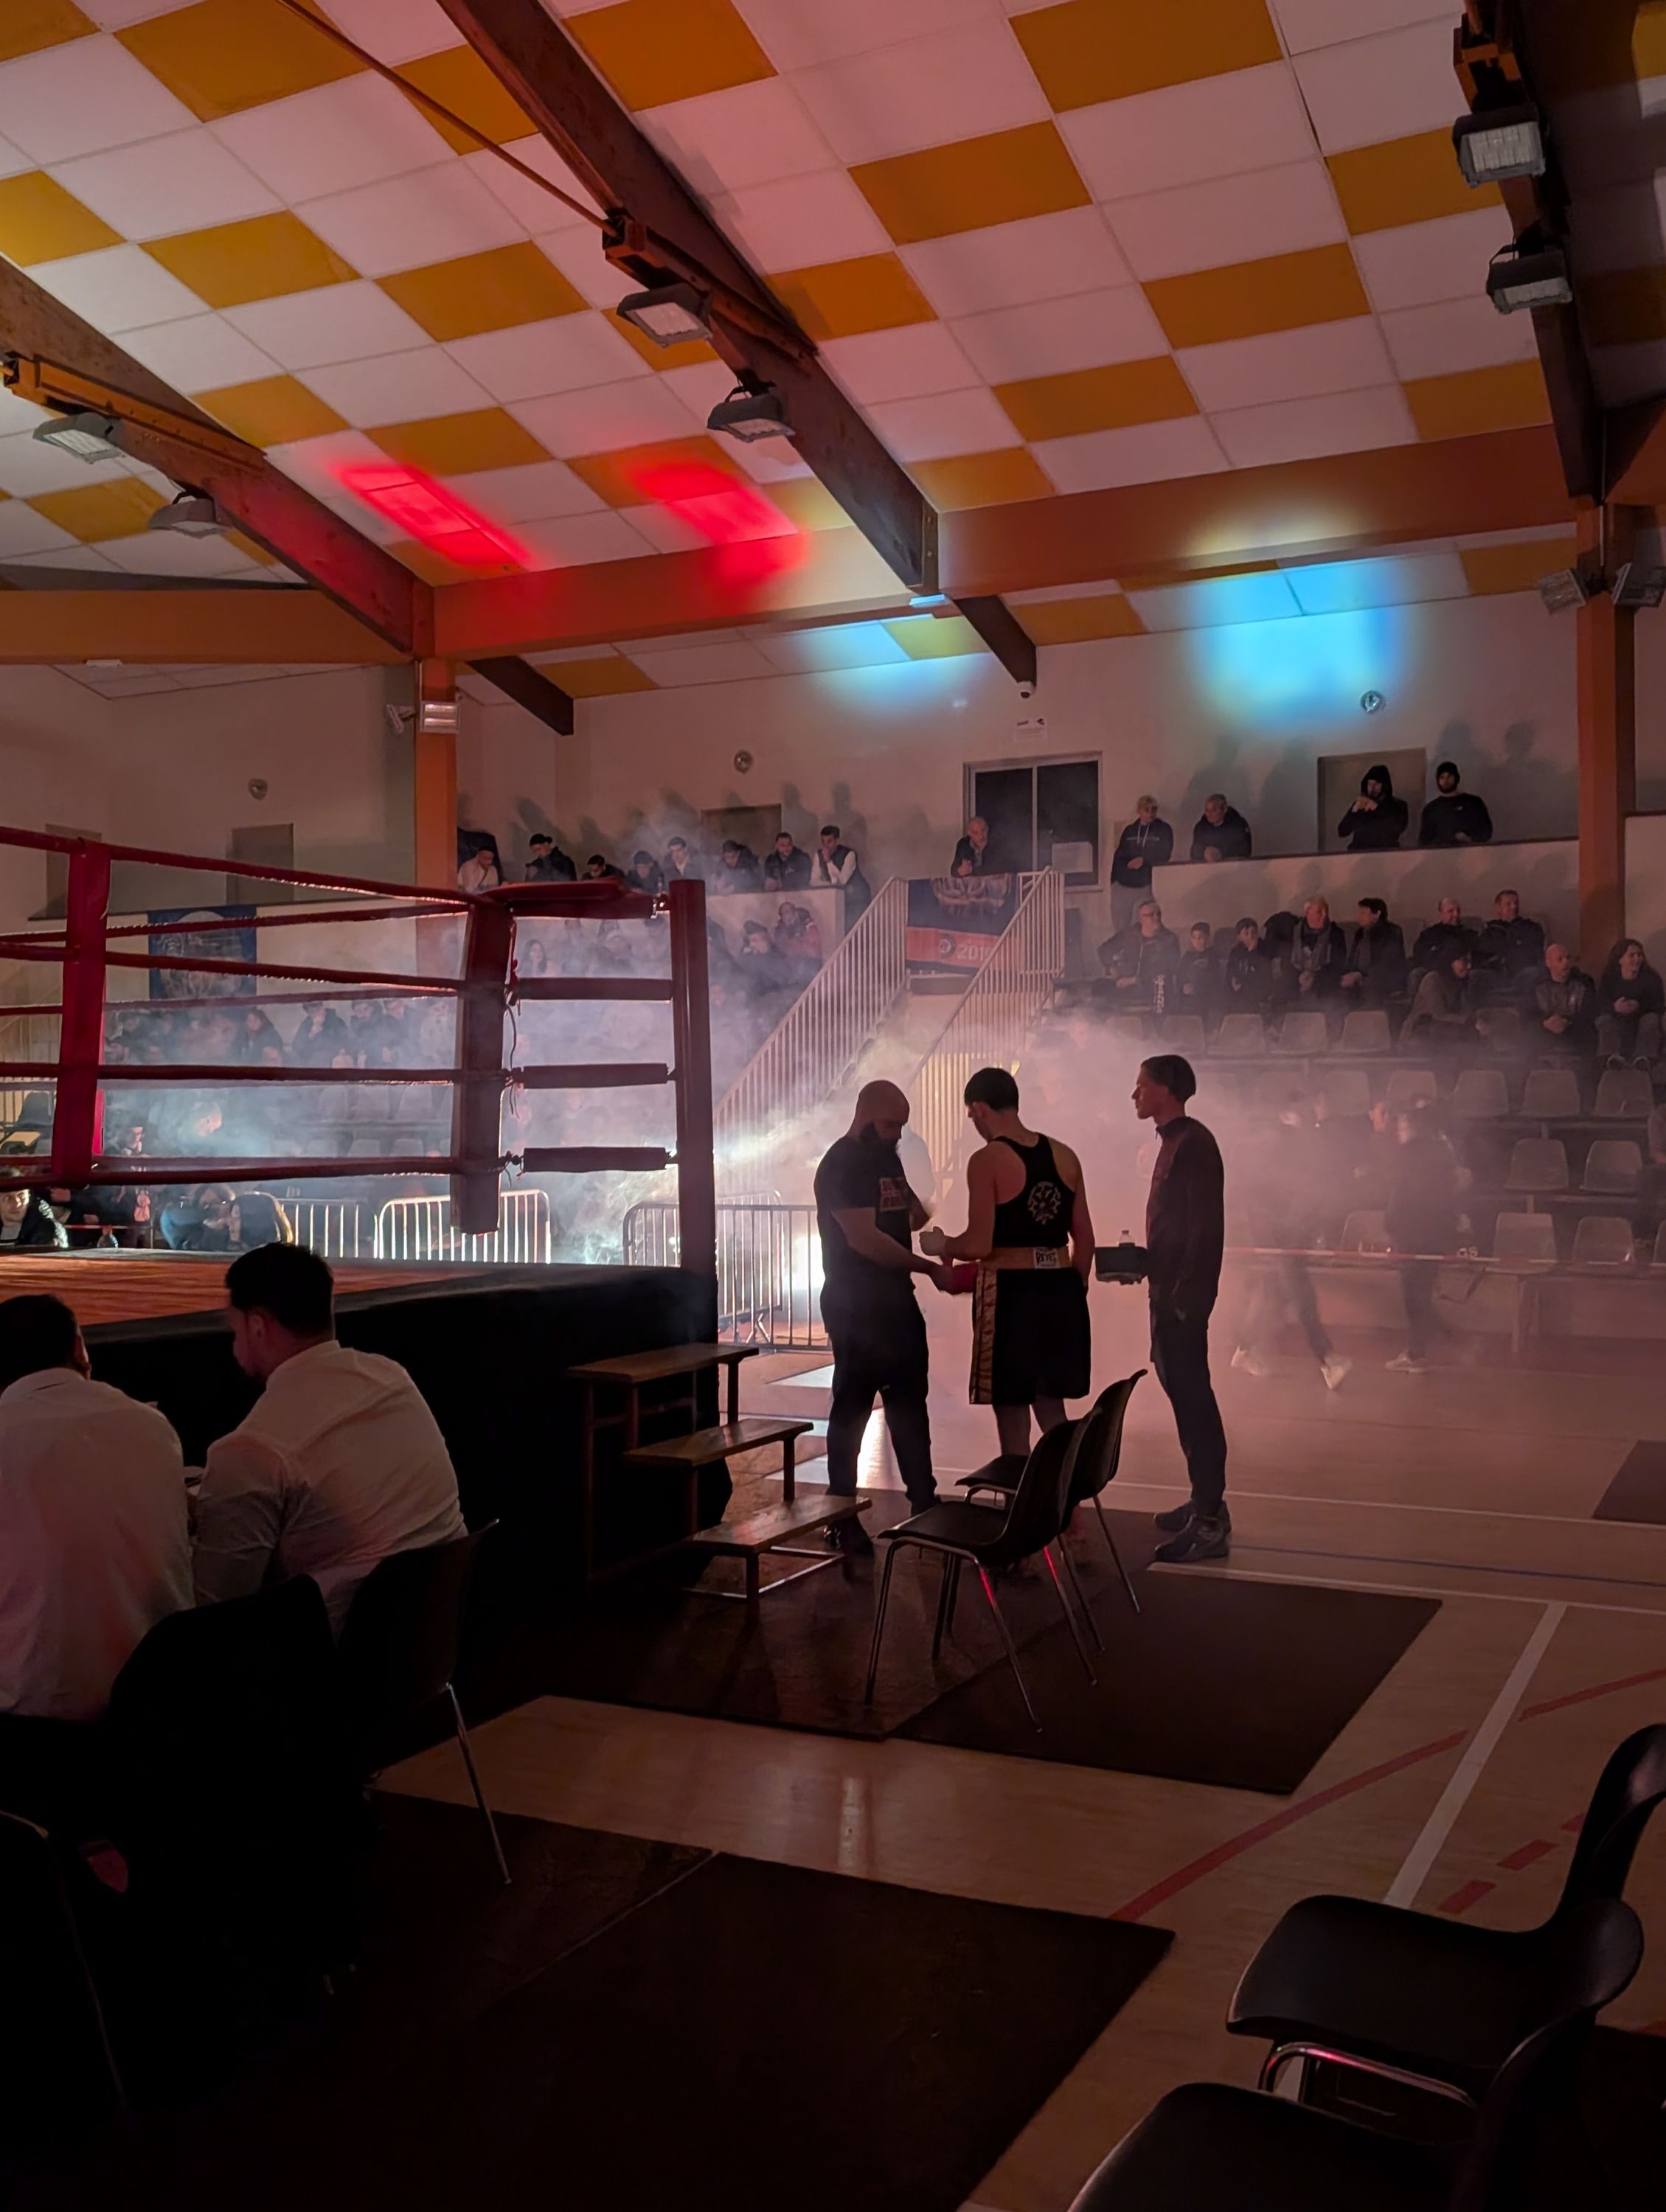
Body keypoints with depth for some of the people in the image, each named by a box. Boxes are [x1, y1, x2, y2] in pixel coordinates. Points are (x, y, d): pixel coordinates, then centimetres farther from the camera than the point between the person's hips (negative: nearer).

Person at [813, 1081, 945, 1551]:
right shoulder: (841, 1165, -14)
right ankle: (842, 1517, 8)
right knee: (852, 1407, -1)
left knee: (910, 1404, 12)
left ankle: (925, 1502, 21)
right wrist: (929, 1267, -21)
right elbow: (864, 1238, -22)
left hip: (897, 1302, 8)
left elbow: (914, 1216, 18)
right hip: (856, 1309, -8)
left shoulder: (888, 1158, 12)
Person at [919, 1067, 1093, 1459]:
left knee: (1012, 1415, 5)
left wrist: (940, 1245, 3)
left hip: (1011, 1293, -6)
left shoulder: (987, 1160, -11)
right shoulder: (1065, 1155, 8)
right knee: (1051, 1408, 17)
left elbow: (979, 1245, -16)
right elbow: (1085, 1238, 11)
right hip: (1061, 1292, 6)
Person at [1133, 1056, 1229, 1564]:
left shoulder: (1194, 1143, -14)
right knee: (1183, 1390, 15)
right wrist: (1143, 1259, 13)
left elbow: (1206, 1228, -20)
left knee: (1191, 1395, -9)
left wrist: (1185, 1293, -22)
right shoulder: (1173, 1141, 15)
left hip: (1184, 1293, -10)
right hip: (1168, 1289, 10)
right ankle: (1205, 1499, 26)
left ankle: (1211, 1522, -6)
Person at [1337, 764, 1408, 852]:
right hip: (1359, 853, 1)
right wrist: (1354, 810, -8)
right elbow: (1341, 832, 6)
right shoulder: (1359, 805, 14)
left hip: (1385, 853, -1)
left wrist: (1377, 808, -11)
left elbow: (1399, 828, -11)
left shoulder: (1398, 805, 9)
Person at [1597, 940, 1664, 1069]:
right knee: (1605, 1020, -29)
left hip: (1641, 1026, 0)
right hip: (1617, 1024, 0)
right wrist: (1614, 1007, -35)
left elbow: (1659, 1006, -11)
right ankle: (1613, 1055, -53)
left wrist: (1639, 1006, -31)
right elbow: (1599, 1005, -12)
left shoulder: (1651, 977, -2)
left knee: (1651, 1018, -31)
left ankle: (1644, 1057, -51)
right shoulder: (1609, 977, -2)